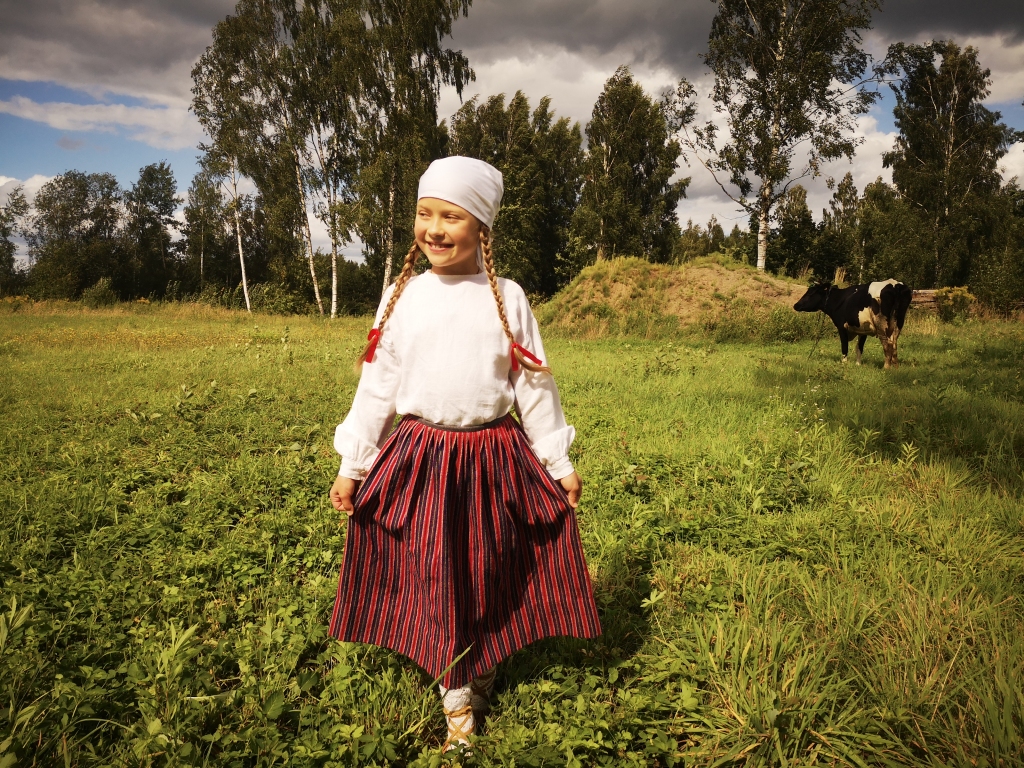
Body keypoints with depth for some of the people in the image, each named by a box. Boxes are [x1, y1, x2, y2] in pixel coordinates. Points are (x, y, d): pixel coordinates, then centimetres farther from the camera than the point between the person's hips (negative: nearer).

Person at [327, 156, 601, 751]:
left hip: (495, 459, 0)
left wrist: (560, 465, 4)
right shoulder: (401, 299, -1)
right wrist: (351, 467, 5)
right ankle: (458, 698, 25)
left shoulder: (507, 299, -2)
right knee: (433, 580, 7)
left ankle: (484, 668, 38)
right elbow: (376, 388, 4)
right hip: (419, 460, 0)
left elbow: (534, 387, 2)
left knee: (490, 578, 12)